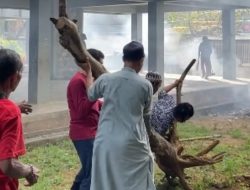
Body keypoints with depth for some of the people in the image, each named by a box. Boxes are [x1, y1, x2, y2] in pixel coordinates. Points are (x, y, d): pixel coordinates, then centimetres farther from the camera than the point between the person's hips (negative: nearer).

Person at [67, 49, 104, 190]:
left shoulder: (86, 79, 15)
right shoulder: (78, 81, -16)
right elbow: (82, 111, -22)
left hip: (89, 133, 10)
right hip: (84, 134, -10)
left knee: (87, 170, 20)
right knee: (91, 174, -6)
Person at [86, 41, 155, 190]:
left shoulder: (106, 79, -4)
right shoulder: (146, 85, -6)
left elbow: (91, 95, 17)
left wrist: (89, 74, 34)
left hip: (106, 142, 2)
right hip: (133, 143, -1)